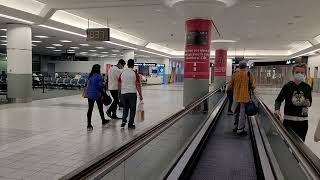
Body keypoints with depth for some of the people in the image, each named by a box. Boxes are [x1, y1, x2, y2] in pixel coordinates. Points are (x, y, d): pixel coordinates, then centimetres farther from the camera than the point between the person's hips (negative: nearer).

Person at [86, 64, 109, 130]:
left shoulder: (90, 76, 5)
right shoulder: (98, 76, -16)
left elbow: (88, 85, 10)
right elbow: (101, 85, -19)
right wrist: (104, 85, 0)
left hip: (90, 94, 5)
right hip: (97, 95, -5)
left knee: (90, 109, 6)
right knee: (100, 108, 15)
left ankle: (89, 125, 5)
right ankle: (103, 120, 33)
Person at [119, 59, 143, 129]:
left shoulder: (122, 73, 5)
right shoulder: (135, 74, -7)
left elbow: (119, 85, 9)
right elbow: (138, 86, -8)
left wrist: (120, 93, 20)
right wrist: (140, 95, -2)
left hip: (124, 93, 4)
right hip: (132, 93, -4)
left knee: (125, 108, 19)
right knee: (132, 109, 7)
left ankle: (124, 120, 4)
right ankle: (130, 124, 10)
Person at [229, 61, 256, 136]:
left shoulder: (235, 74, 0)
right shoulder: (249, 74, -6)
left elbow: (231, 86, 5)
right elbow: (253, 86, -5)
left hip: (236, 97, 3)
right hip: (245, 97, -3)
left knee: (236, 113, 17)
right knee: (242, 113, 1)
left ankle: (236, 127, 28)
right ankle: (240, 130, 4)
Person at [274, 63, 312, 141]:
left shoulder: (307, 87, 4)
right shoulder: (287, 86, -4)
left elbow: (310, 102, 16)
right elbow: (279, 100, -2)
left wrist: (308, 104, -7)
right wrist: (277, 110, -20)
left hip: (303, 120, 3)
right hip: (289, 120, -2)